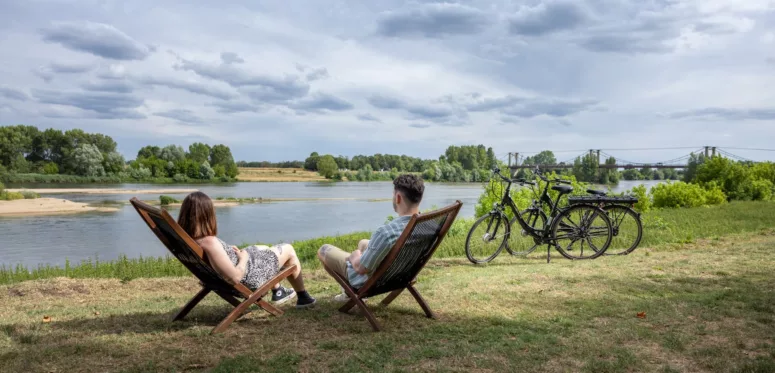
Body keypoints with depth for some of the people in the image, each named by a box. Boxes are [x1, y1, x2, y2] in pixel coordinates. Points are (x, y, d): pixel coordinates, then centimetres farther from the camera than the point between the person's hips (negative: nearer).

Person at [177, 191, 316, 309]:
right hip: (249, 277, -8)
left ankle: (278, 292, 50)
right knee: (288, 249, 15)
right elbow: (236, 277, -34)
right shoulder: (210, 243, -41)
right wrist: (243, 257, -16)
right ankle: (303, 297, 33)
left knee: (265, 249, 34)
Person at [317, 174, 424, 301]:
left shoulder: (385, 233, -41)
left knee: (323, 250, 15)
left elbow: (360, 268, -27)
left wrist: (355, 255, -3)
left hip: (371, 281, -6)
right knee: (363, 242, 34)